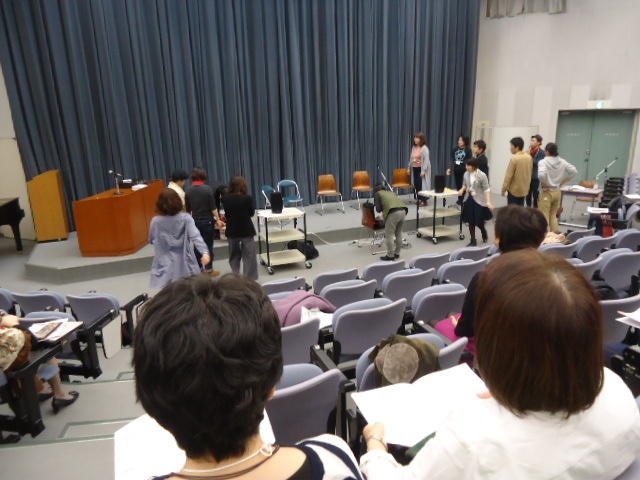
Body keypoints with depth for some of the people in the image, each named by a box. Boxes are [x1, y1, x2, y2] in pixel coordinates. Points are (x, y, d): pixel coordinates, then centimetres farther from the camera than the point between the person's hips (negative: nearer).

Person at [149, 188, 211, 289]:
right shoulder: (186, 218, -10)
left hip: (165, 266, 0)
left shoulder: (156, 221, -7)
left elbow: (151, 240, 8)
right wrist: (205, 252, -33)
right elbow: (195, 236, -24)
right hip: (184, 265, 1)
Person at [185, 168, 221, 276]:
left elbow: (188, 209, 7)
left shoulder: (189, 191, 0)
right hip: (207, 221, -4)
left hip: (195, 221, 4)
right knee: (208, 245, 5)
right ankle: (209, 270, 12)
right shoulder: (207, 189, -12)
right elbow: (213, 207, -13)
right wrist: (217, 219, -2)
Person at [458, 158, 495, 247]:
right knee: (470, 222, 5)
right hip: (469, 200, 5)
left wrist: (489, 202, -22)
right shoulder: (466, 174, 1)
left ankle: (484, 233, 34)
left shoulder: (482, 176, -14)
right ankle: (473, 241, 15)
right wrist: (462, 190, -7)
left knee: (479, 221, 0)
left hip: (479, 201, -4)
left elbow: (486, 189, -13)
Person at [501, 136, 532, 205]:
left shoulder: (514, 158, -19)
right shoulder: (529, 157, 3)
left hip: (514, 190, -7)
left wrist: (504, 189, -8)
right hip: (524, 190, 7)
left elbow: (508, 176, -17)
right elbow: (529, 173, 11)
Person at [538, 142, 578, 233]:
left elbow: (541, 175, -31)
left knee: (544, 216, 2)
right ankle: (555, 234, 22)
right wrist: (563, 182, 6)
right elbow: (574, 171, 3)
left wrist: (544, 185, -15)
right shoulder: (562, 161, 3)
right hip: (557, 191, 6)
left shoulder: (543, 162, -15)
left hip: (547, 192, -6)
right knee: (553, 215, 19)